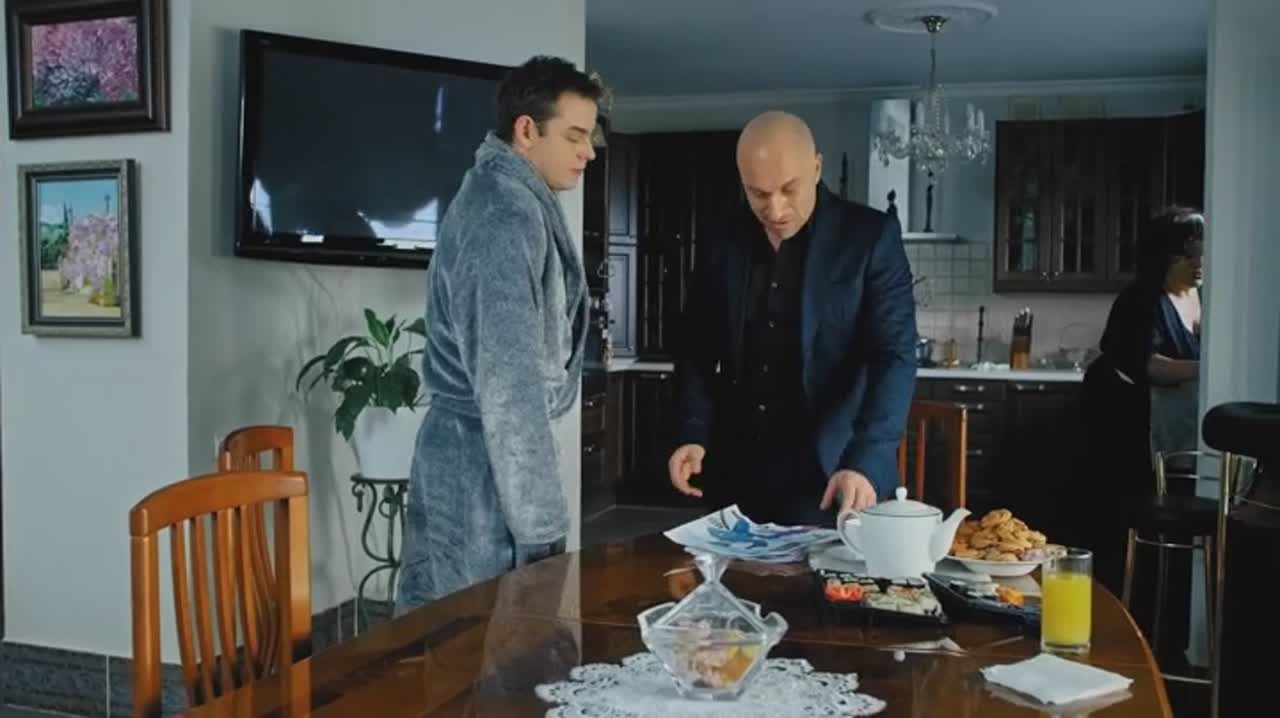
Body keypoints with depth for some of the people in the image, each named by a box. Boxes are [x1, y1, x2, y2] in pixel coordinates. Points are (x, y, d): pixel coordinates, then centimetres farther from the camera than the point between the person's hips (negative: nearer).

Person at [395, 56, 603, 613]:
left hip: (461, 455, 10)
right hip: (484, 466, -10)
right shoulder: (508, 212, -17)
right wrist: (538, 518, -22)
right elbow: (508, 376, -23)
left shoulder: (495, 195, 14)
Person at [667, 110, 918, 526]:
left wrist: (865, 461, -26)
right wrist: (692, 435, -5)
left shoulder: (871, 237, -6)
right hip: (737, 476, 4)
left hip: (832, 479, -3)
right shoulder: (720, 246, 5)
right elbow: (697, 351, 11)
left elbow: (895, 356, -13)